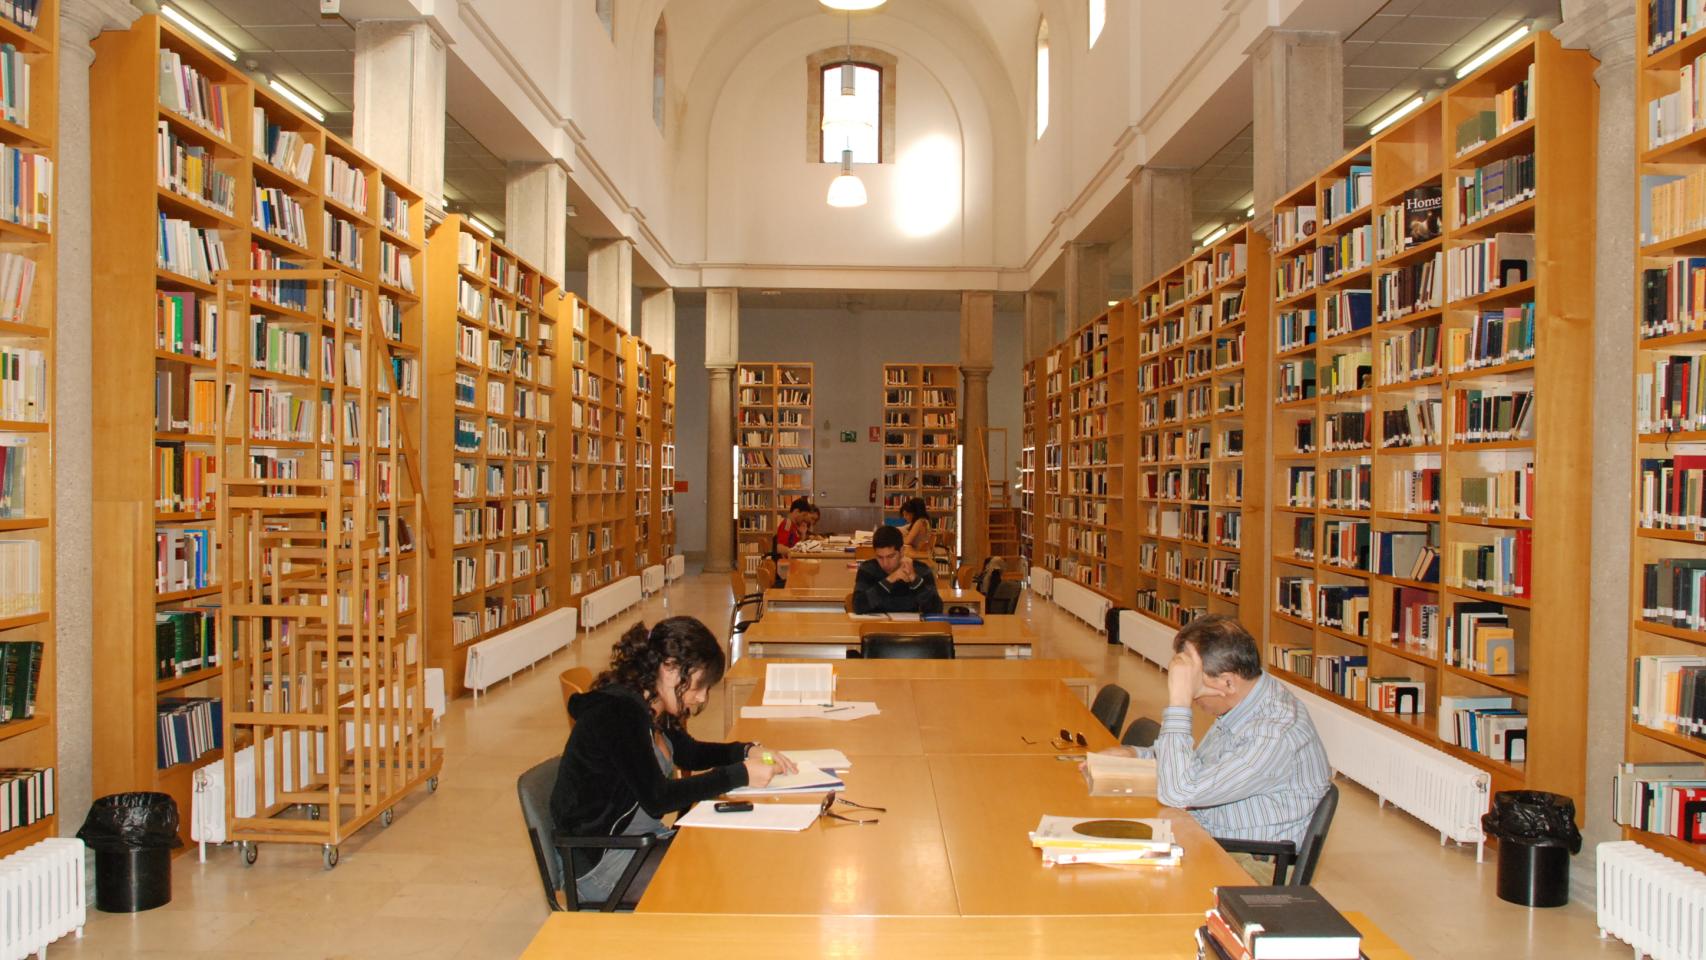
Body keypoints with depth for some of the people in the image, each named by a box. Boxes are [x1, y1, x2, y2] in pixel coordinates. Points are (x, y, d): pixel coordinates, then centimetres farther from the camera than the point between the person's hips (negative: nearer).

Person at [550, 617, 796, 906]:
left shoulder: (647, 709, 6)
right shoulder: (618, 713, -23)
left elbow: (688, 752, 21)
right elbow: (658, 799, -26)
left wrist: (747, 752, 3)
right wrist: (740, 774, -22)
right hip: (600, 861, -9)